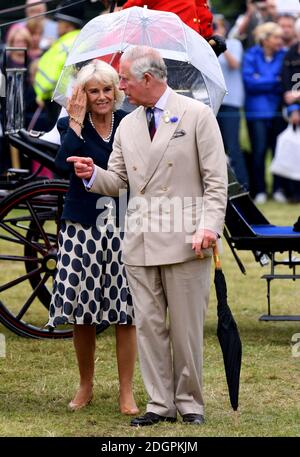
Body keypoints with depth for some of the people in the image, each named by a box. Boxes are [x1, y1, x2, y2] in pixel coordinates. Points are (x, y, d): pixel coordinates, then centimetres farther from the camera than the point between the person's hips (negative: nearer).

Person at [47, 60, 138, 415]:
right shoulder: (70, 125, 2)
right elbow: (63, 164, -18)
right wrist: (76, 124, -15)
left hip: (122, 226, 0)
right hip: (81, 228, 0)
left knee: (125, 312, 0)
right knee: (81, 309, 5)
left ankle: (126, 392, 9)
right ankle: (85, 386, 23)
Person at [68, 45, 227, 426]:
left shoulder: (196, 115, -1)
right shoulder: (127, 127, 14)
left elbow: (216, 180, -4)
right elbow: (118, 181, 16)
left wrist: (209, 227, -15)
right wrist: (92, 174, -6)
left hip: (184, 241, -5)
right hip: (140, 244, 5)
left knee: (186, 326, 1)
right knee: (148, 325, 3)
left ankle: (190, 404, 10)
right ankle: (160, 404, 8)